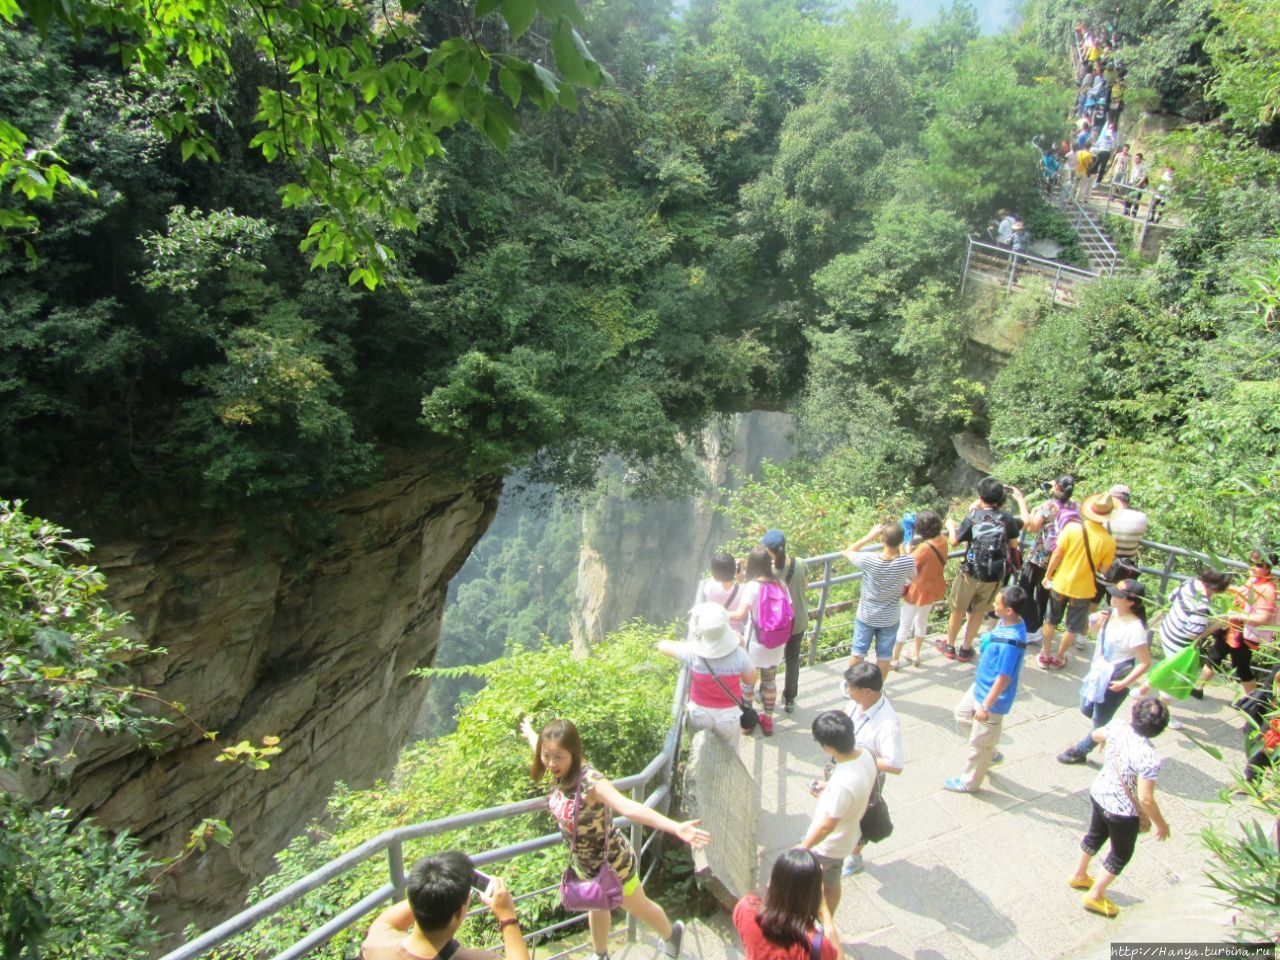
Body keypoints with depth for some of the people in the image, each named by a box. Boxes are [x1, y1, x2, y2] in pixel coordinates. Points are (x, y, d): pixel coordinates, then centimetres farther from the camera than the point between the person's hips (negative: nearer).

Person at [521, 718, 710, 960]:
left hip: (612, 863, -6)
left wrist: (676, 828, -69)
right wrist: (529, 731, 29)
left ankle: (671, 934, 54)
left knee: (639, 908, 23)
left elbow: (628, 807, -56)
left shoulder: (589, 782, -40)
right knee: (597, 908, 32)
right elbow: (539, 746, 7)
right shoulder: (562, 771, -18)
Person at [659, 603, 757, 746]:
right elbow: (751, 681, -8)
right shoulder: (738, 654, -27)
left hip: (699, 712, 0)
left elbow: (662, 645, -9)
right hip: (729, 714, 0)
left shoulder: (692, 653, -27)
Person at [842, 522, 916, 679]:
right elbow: (913, 577, 1)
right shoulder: (907, 563, -24)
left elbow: (847, 552, -7)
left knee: (858, 653, 19)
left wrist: (870, 535, -8)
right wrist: (901, 546, 4)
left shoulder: (868, 560, -28)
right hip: (889, 619, 0)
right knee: (884, 656, 19)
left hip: (866, 616, 0)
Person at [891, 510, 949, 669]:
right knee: (922, 620, 26)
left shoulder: (925, 548, -33)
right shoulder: (942, 540, -9)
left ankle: (894, 659, 23)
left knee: (904, 624, 10)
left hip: (919, 591, -8)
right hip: (934, 589, 8)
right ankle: (915, 654, 41)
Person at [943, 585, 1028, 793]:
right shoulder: (1007, 621, -9)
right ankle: (990, 753, 45)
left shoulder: (1010, 642, -35)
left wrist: (985, 706, -20)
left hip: (992, 696, -9)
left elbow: (1003, 678, -28)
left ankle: (969, 782, 33)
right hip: (981, 685, 9)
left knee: (979, 742, 12)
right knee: (962, 715, 29)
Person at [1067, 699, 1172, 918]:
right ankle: (1094, 897, 33)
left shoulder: (1117, 726, -16)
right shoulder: (1149, 757, -35)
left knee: (1095, 835, 30)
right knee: (1121, 853, 20)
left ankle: (1078, 876, 52)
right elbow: (1145, 799, -29)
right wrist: (1161, 824, -12)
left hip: (1099, 792, 7)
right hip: (1122, 810, -6)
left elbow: (1096, 735, 8)